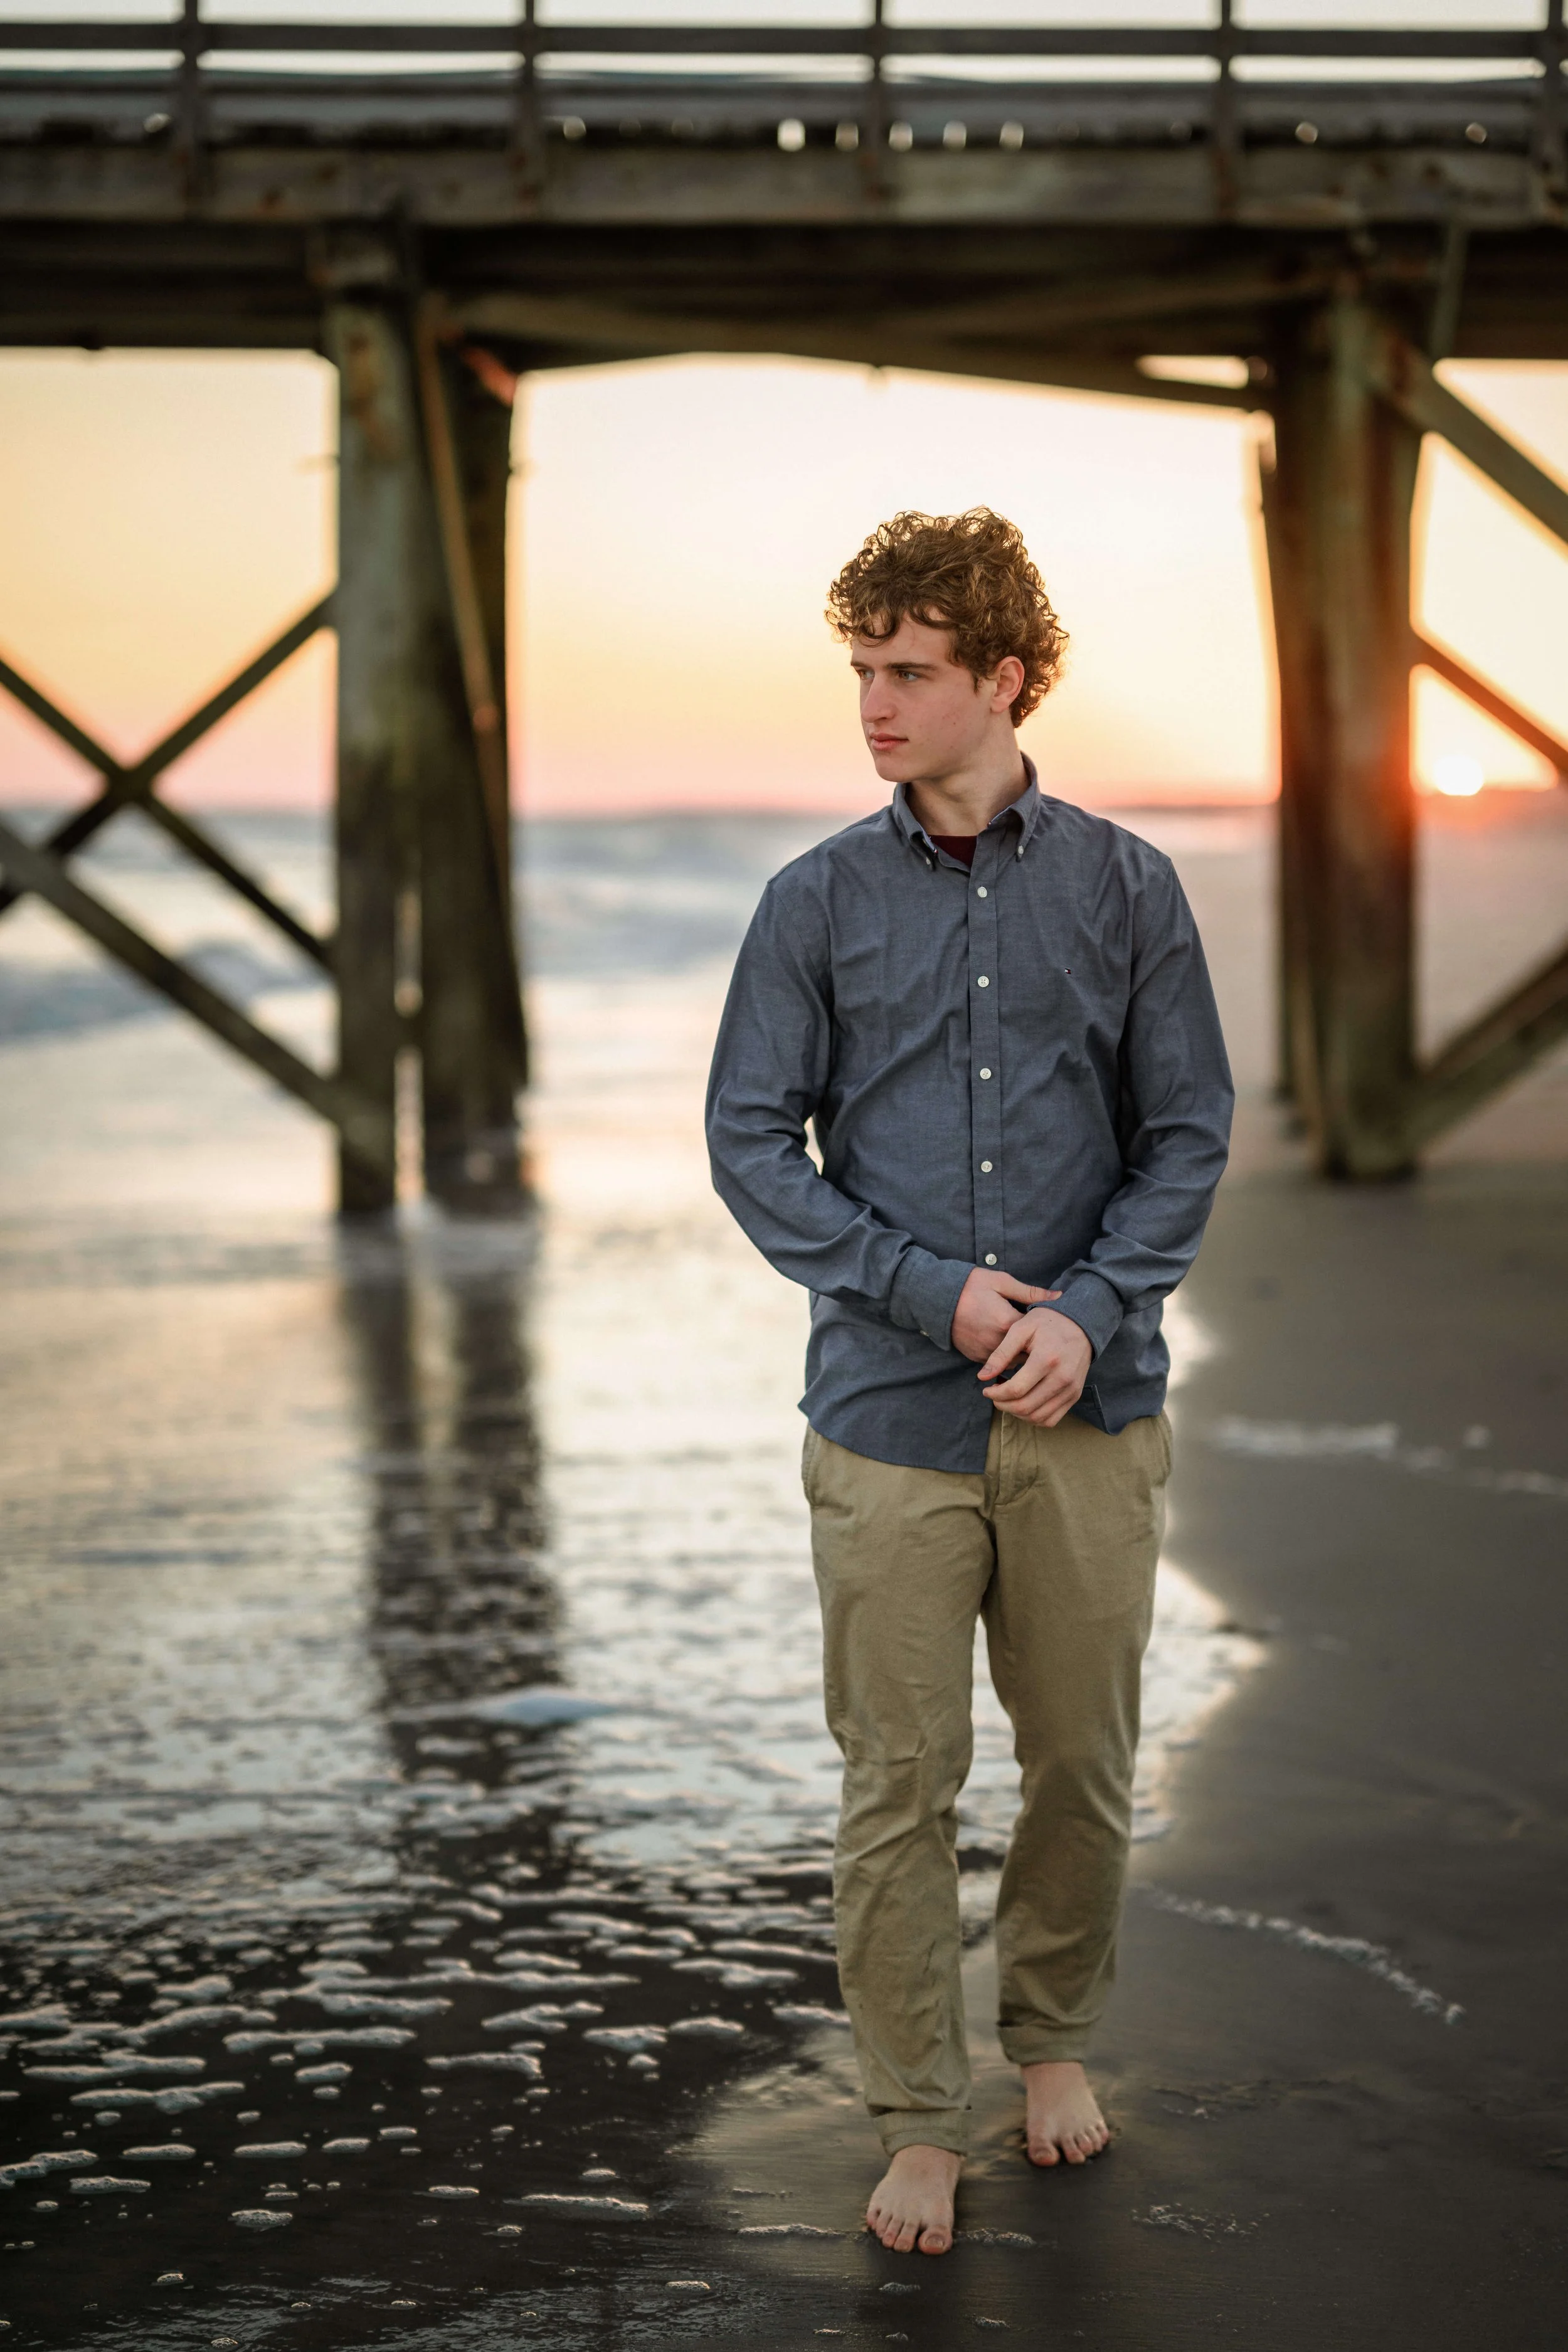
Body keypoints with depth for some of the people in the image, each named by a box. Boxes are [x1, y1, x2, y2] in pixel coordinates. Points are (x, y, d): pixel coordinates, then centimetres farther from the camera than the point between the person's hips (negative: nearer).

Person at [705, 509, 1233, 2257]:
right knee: (898, 1785, 3)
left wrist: (1092, 1310, -12)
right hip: (891, 1413, -1)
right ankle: (920, 2122, 17)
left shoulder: (1124, 889, 2)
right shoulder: (818, 902, 1)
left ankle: (1053, 2032, 36)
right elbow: (750, 1141, 1)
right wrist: (933, 1291, -10)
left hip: (1092, 1415, 1)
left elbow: (1189, 1131, 3)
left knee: (1086, 1764, 12)